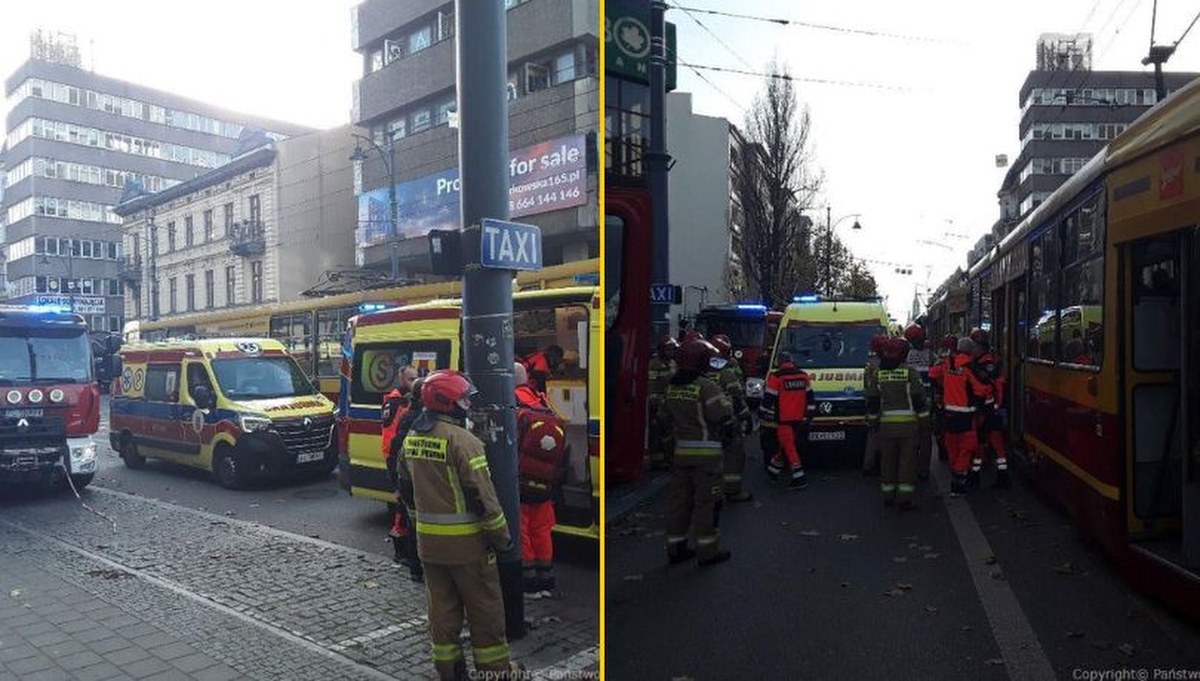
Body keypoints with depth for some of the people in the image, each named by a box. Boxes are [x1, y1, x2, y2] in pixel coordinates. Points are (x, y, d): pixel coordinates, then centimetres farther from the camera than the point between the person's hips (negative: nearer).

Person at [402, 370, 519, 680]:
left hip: (428, 539, 7)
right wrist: (502, 537, -9)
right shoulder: (461, 440, -19)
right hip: (465, 540, -7)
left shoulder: (412, 439, 5)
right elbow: (482, 495, -19)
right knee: (484, 606, 7)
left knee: (442, 604, 17)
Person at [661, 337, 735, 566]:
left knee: (680, 499, 13)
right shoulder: (707, 386, -16)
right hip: (706, 452, -7)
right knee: (705, 501, 2)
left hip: (681, 450, 7)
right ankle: (707, 550, 9)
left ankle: (675, 547, 20)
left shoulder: (672, 387, 7)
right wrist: (727, 402, 0)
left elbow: (667, 418, 14)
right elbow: (723, 415, -19)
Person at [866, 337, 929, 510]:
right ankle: (904, 498, 1)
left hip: (886, 424, 3)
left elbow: (872, 401, 8)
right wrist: (924, 420, 3)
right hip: (908, 424, -3)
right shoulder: (910, 372, -7)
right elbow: (919, 399, -5)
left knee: (888, 460, 12)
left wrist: (872, 421, 17)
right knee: (907, 460, 2)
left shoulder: (877, 374, 4)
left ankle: (888, 495, 18)